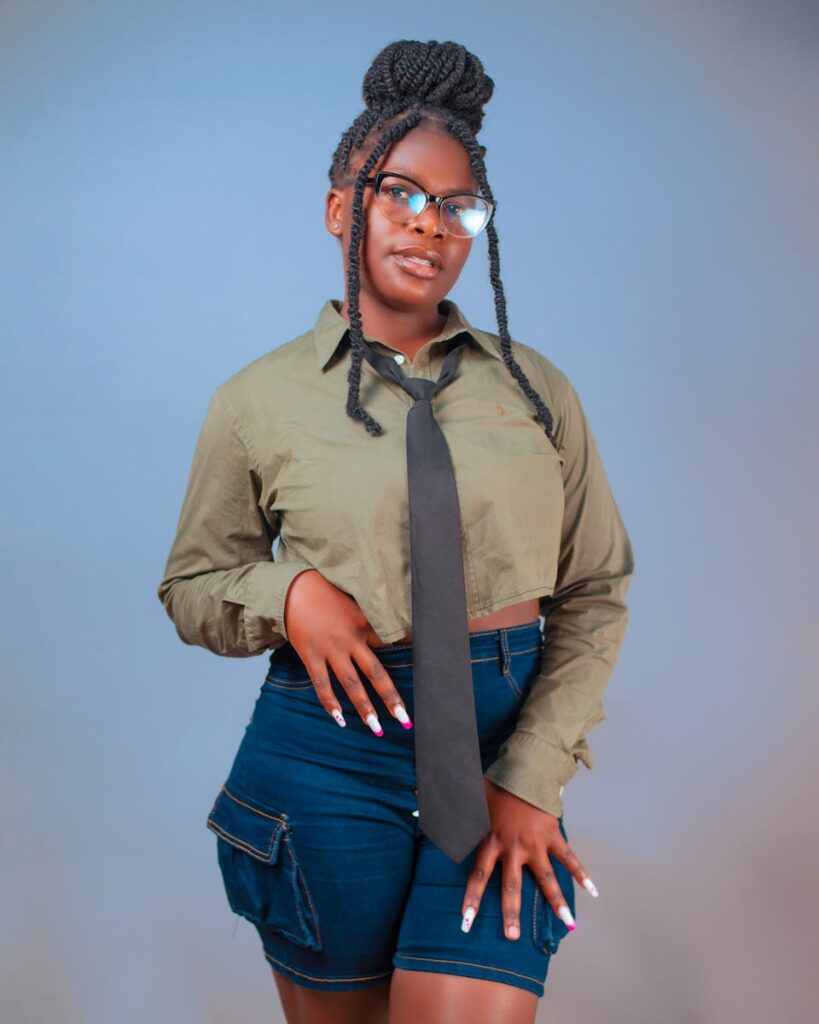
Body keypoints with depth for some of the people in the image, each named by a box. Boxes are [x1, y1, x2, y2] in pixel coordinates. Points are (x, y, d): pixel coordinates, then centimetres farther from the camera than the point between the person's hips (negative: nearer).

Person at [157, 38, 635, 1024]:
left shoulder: (535, 387, 4)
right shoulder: (259, 400, 1)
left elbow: (596, 592, 5)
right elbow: (191, 587, 9)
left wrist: (531, 776, -4)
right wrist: (288, 592, -13)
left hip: (504, 747, 1)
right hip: (330, 753, 0)